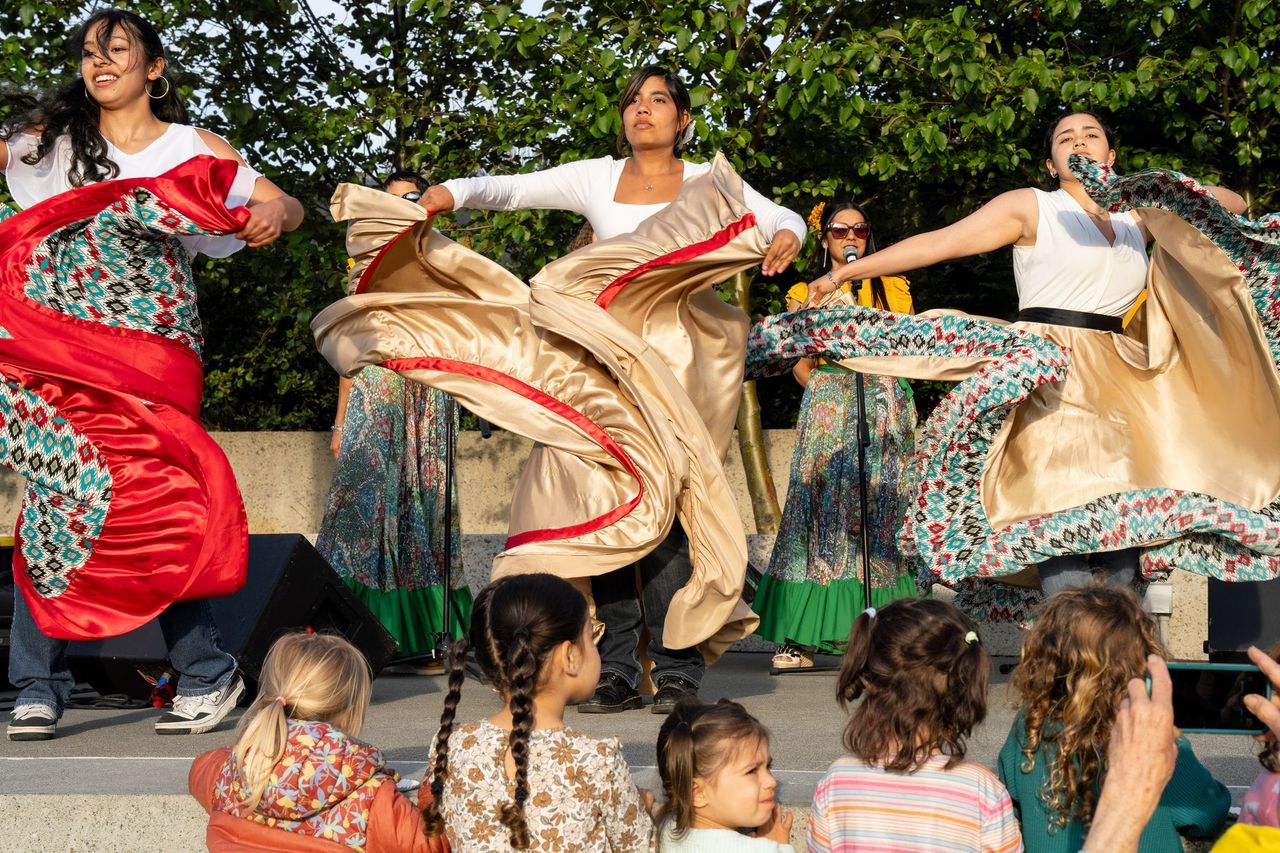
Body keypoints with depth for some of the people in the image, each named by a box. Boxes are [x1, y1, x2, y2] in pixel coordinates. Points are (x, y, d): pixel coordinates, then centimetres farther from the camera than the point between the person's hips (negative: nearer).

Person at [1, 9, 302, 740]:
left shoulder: (193, 148, 9)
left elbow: (288, 205, 7)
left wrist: (273, 211, -13)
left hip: (151, 352, -2)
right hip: (61, 351, 2)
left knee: (149, 503, -9)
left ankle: (209, 675, 4)